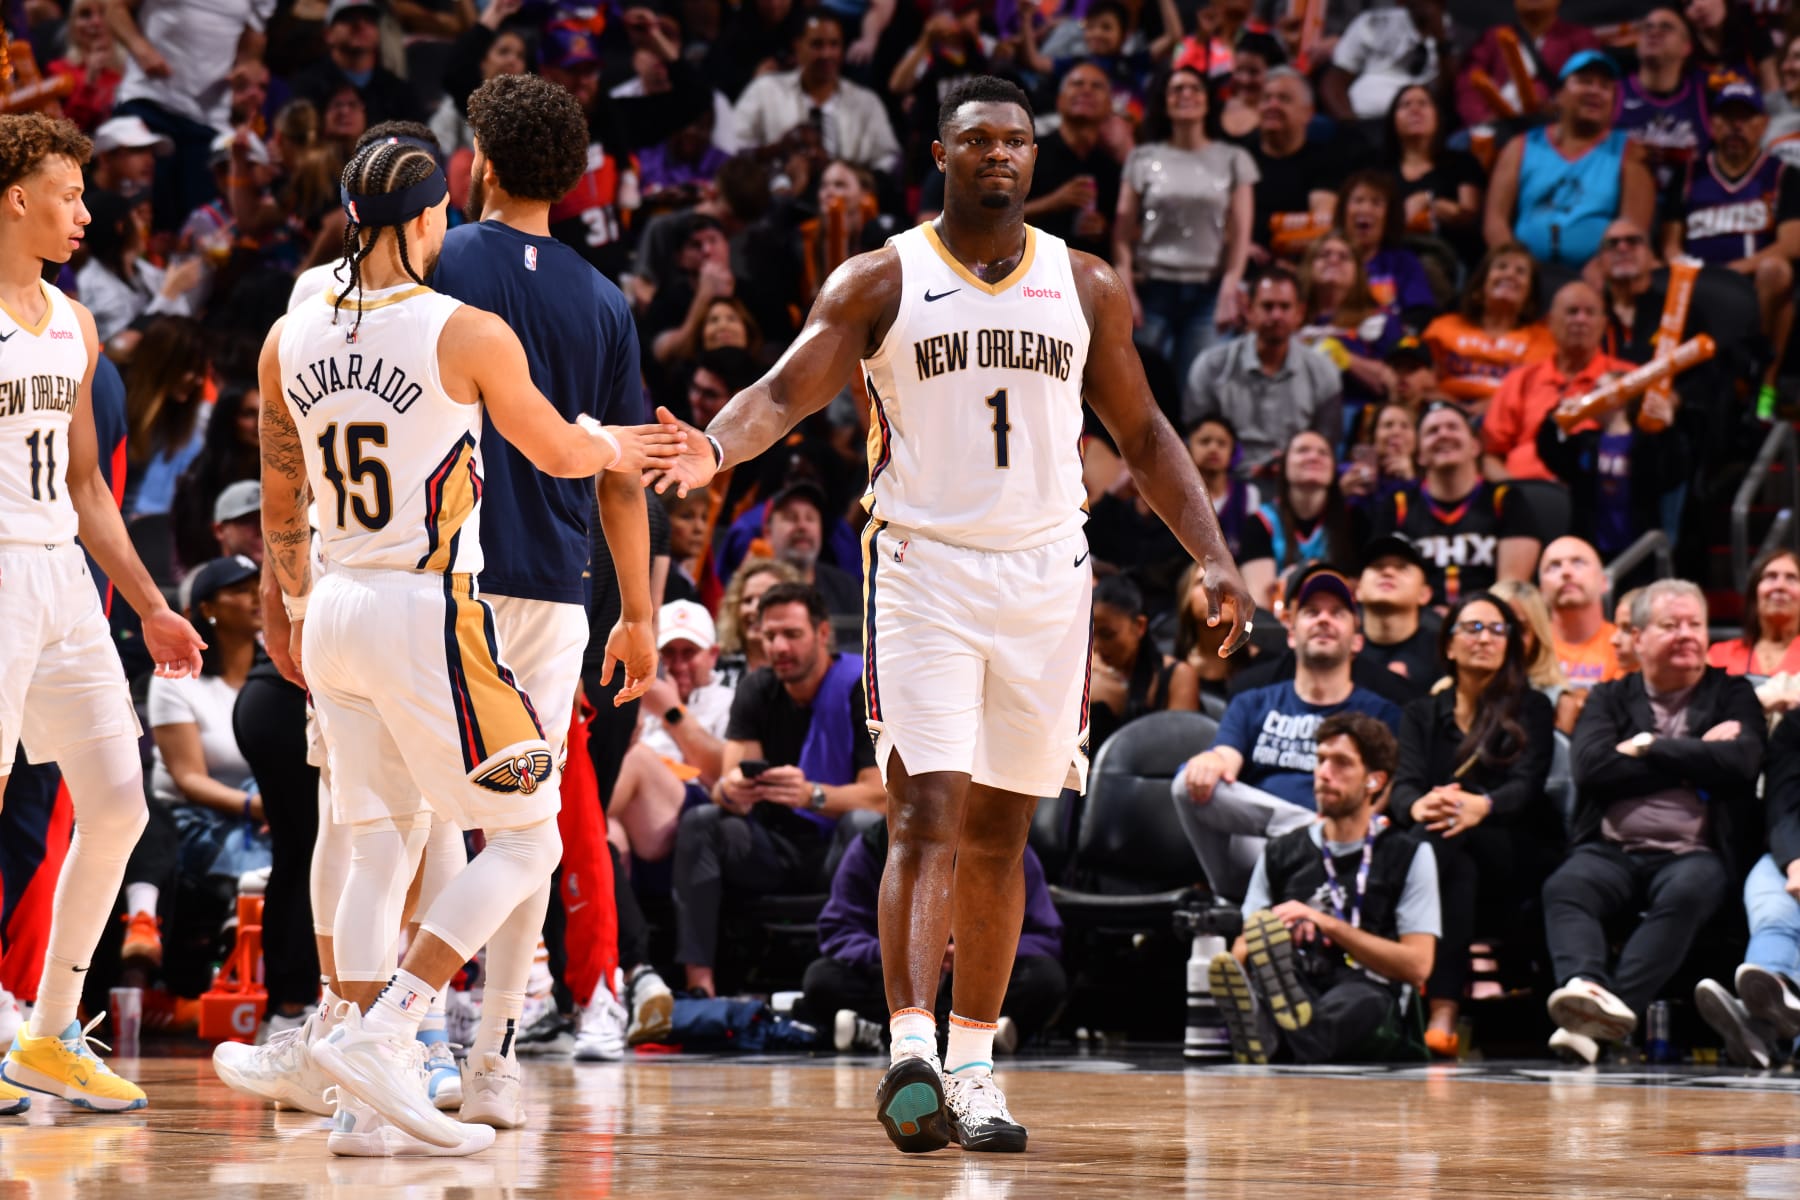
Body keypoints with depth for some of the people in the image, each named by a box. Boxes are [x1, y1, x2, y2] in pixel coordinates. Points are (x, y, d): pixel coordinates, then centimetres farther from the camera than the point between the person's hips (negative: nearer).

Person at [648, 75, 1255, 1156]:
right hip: (925, 569, -3)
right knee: (927, 815, -15)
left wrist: (1216, 558, 5)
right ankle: (911, 1055, -23)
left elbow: (1143, 434, 15)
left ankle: (974, 1065, 16)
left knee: (999, 832, 8)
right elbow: (786, 392, -9)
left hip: (1047, 579, 3)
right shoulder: (880, 284, 0)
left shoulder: (1087, 288, 8)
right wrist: (714, 450, -31)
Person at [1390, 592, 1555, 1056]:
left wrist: (1481, 807, -32)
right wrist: (1418, 806, -28)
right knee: (1437, 829, -36)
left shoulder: (1531, 709, 13)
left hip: (1515, 857, -2)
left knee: (1441, 838, -36)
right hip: (1452, 860, 2)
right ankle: (1443, 1008, -48)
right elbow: (1404, 785, 1)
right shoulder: (1422, 714, 20)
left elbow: (1526, 787, -6)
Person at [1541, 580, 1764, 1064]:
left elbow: (1741, 762, -5)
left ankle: (1613, 1012, -51)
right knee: (1564, 888, -31)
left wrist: (1650, 747, -1)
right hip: (1612, 850, 2)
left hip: (1695, 853, -1)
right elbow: (1590, 766, -1)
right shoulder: (1610, 698, 20)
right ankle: (1585, 987, -57)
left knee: (1686, 893, -36)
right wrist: (1691, 759, -1)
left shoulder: (1732, 695, 16)